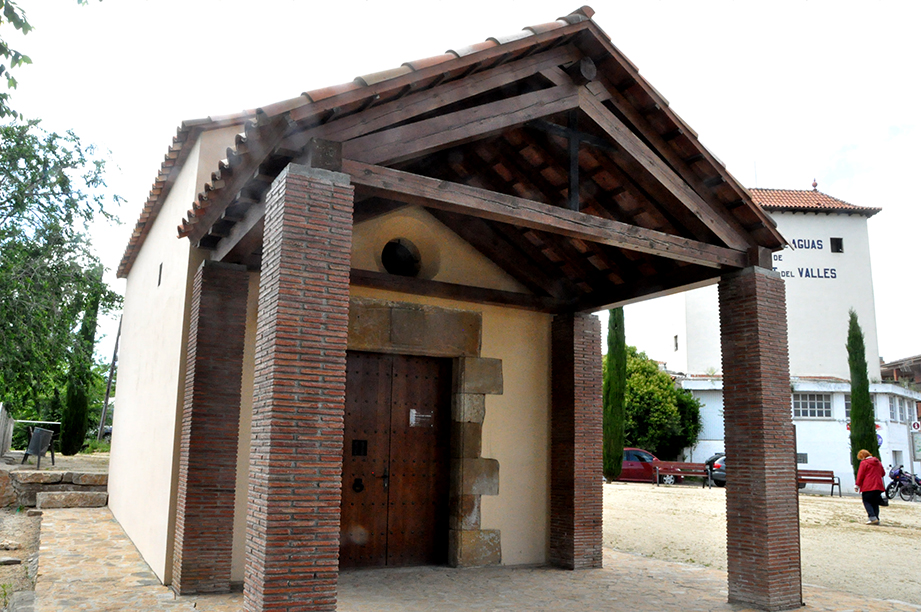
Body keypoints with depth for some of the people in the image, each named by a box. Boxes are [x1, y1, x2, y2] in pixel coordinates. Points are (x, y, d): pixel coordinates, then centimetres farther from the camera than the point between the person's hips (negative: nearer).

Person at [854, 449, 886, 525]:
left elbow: (860, 475, -7)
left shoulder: (864, 463, -5)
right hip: (878, 486, 7)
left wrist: (857, 485, -1)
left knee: (867, 502, -1)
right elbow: (883, 473, 23)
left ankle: (873, 517, -16)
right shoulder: (878, 463, 16)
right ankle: (876, 520, 7)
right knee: (875, 503, 11)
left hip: (868, 487, -7)